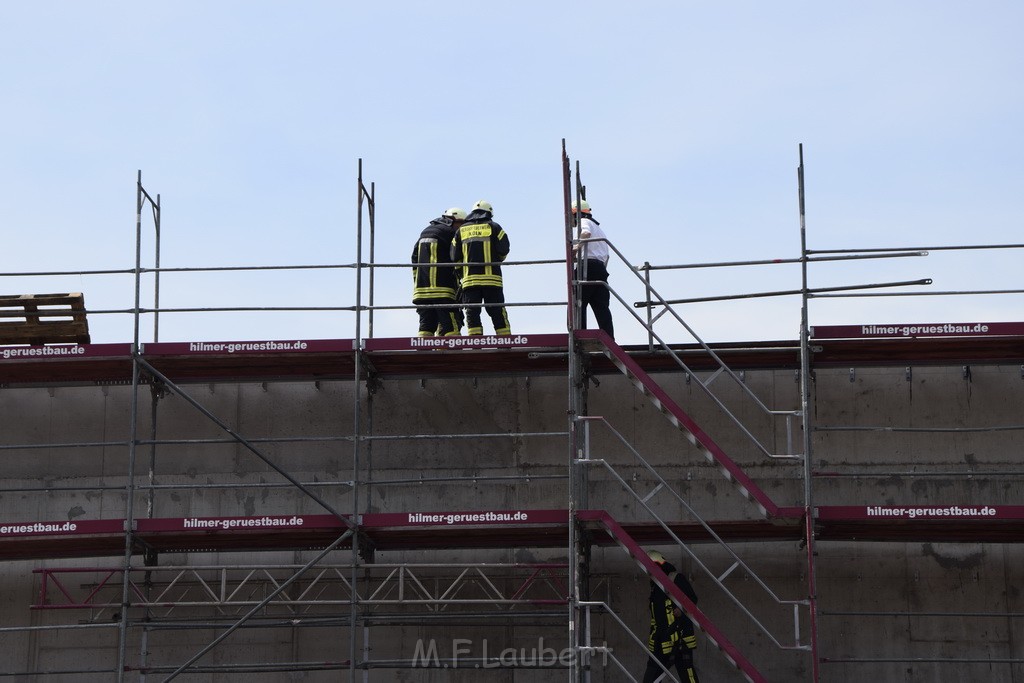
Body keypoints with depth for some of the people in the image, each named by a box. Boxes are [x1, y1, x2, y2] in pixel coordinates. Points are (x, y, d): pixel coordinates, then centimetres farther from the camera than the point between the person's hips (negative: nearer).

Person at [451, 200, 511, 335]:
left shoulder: (461, 230, 12)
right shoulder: (493, 227, 4)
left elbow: (455, 257, 10)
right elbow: (503, 250, -1)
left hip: (469, 279, 1)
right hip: (491, 278, -1)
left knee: (472, 314, 1)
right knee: (498, 314, 2)